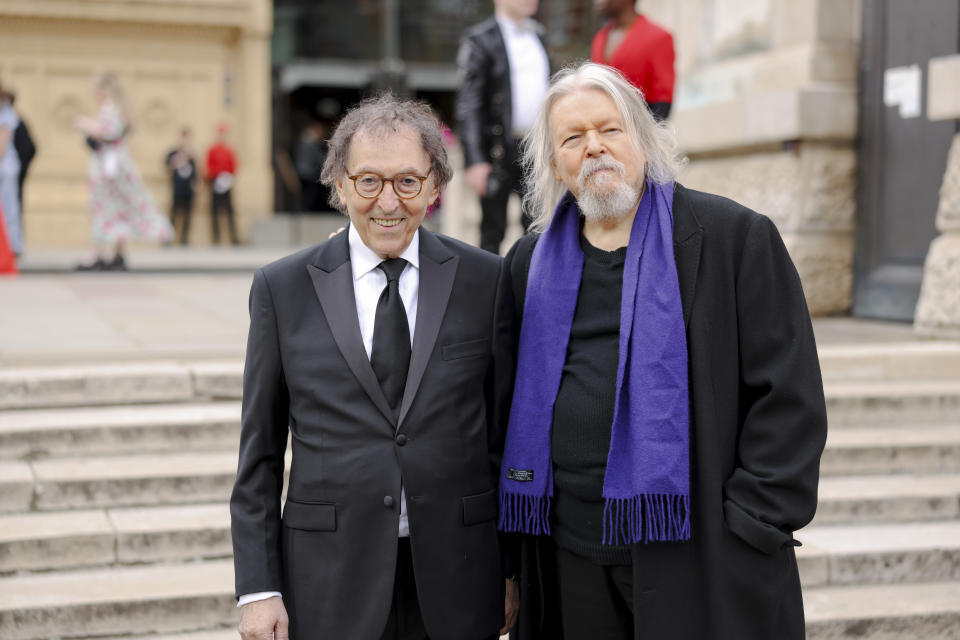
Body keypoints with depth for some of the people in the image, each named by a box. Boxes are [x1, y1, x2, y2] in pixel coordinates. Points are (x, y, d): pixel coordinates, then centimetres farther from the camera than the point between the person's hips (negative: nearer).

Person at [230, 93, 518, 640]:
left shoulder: (486, 280, 1)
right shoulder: (282, 288, 1)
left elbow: (507, 432, 4)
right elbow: (259, 453, 2)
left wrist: (513, 570, 3)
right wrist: (258, 588, -2)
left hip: (458, 585, 0)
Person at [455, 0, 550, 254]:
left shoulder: (537, 33, 13)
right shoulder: (479, 39, -8)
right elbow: (468, 104, -12)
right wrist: (474, 160, -18)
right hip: (499, 151, -6)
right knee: (492, 231, 5)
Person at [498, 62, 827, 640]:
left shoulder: (738, 238, -3)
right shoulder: (533, 262, 10)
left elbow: (788, 394, -5)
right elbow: (519, 406, 16)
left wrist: (752, 522, -11)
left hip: (695, 557, -3)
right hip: (572, 557, 4)